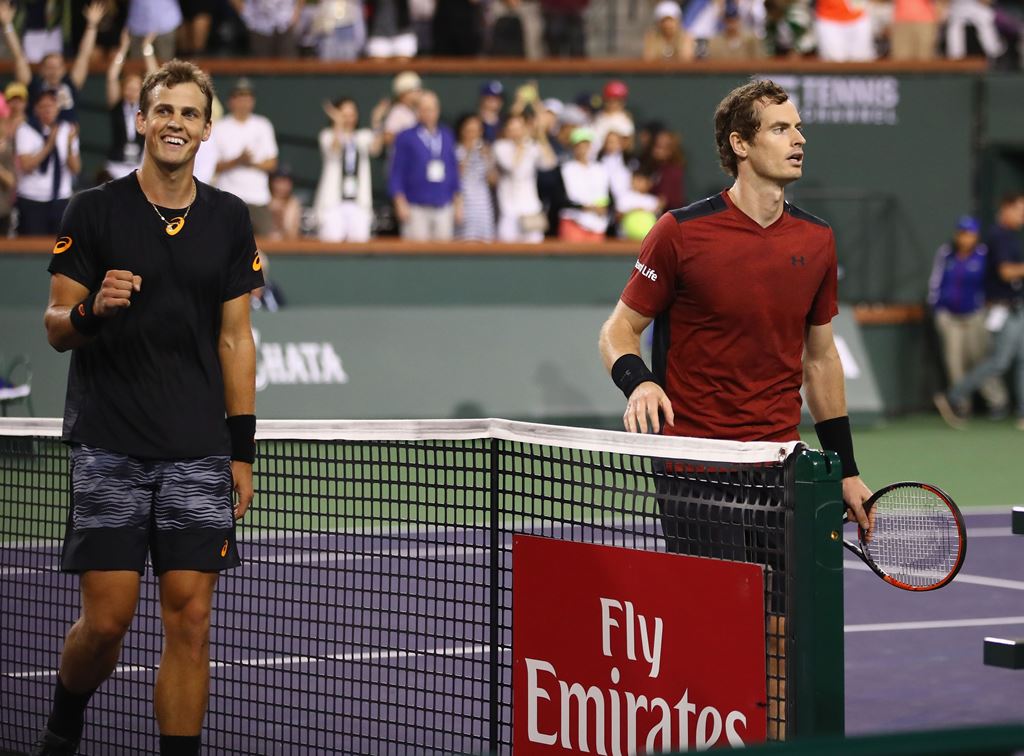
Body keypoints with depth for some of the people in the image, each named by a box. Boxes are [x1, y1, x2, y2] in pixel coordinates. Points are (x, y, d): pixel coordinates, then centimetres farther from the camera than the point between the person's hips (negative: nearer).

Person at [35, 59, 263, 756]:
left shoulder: (230, 220, 9)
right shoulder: (94, 212, 0)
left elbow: (235, 339, 11)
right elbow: (56, 328, 2)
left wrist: (242, 449, 6)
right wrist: (91, 310, -21)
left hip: (199, 454, 2)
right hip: (109, 449, -2)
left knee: (190, 620, -3)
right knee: (107, 619, -3)